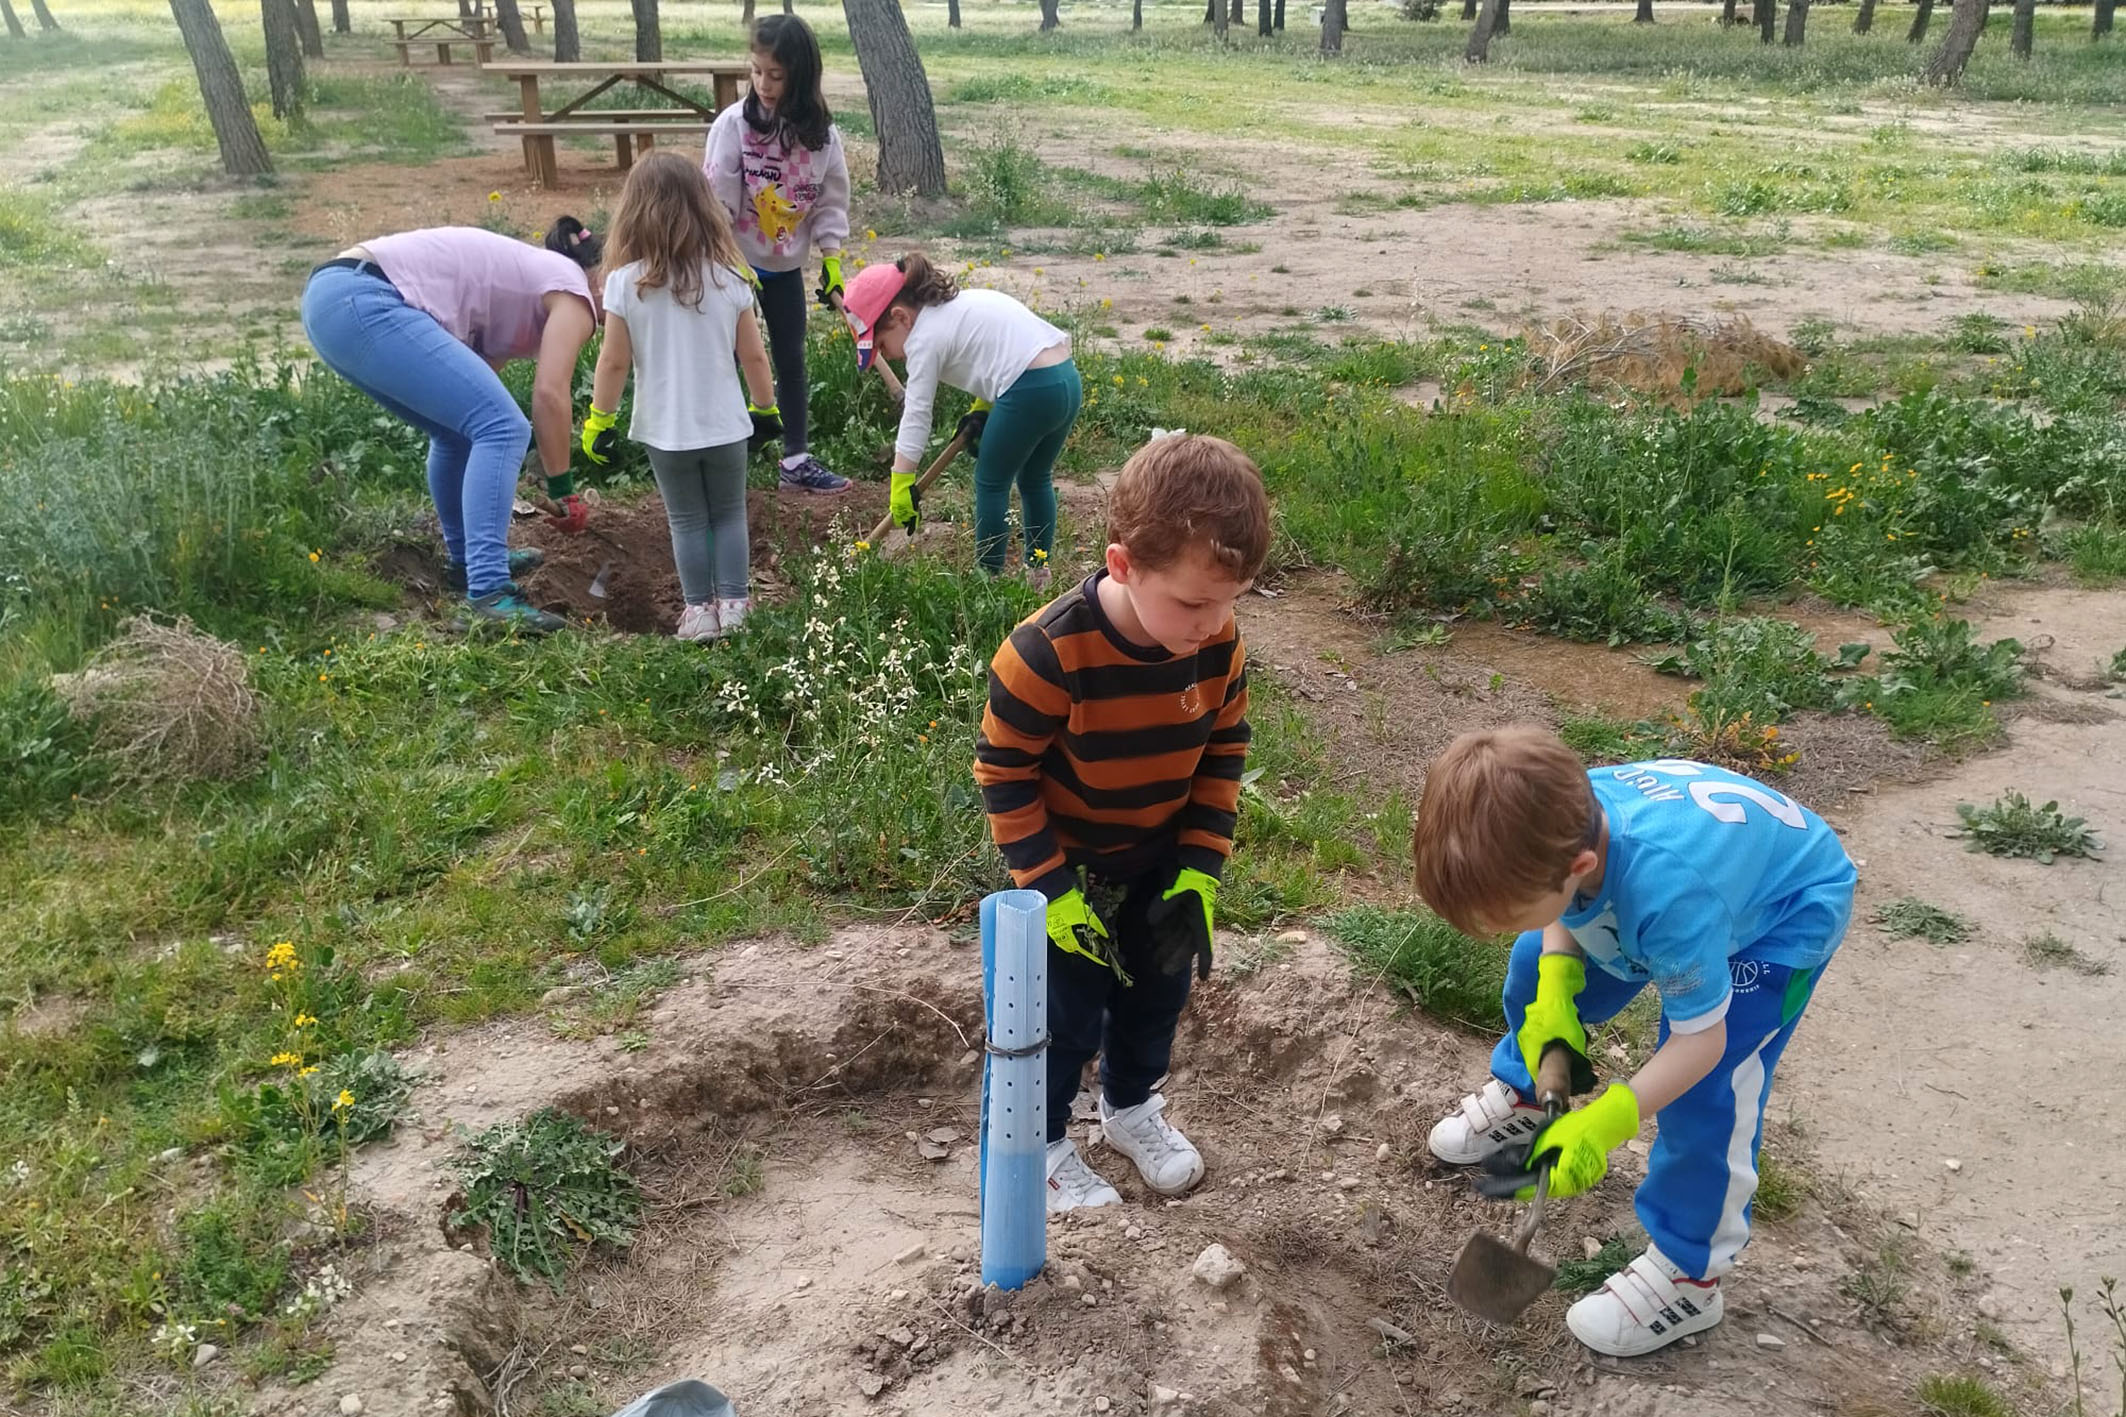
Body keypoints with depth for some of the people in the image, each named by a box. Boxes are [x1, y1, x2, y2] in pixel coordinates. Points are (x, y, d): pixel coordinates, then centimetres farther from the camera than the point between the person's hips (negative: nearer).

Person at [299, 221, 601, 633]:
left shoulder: (525, 278, 30)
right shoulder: (572, 288, 5)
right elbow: (549, 394, -8)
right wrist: (563, 489, 0)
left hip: (330, 297, 10)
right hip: (365, 303, -10)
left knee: (461, 429, 23)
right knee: (503, 428, -14)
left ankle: (468, 560, 36)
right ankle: (488, 591, -21)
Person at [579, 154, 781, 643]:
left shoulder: (625, 282, -12)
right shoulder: (728, 278, -7)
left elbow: (614, 362, -9)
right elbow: (753, 356, -1)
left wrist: (599, 419, 3)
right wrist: (765, 408, 13)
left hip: (666, 431, -1)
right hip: (725, 425, 1)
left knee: (687, 521, 14)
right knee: (729, 515, 18)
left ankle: (700, 610, 16)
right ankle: (732, 602, 17)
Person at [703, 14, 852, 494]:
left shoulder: (822, 134, -6)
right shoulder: (734, 124, -14)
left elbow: (832, 202, 3)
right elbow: (717, 201, -15)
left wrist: (832, 260, -4)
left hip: (786, 269, 4)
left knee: (792, 361, 10)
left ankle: (796, 460, 21)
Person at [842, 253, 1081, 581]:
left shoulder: (925, 337, -5)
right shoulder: (959, 303, 20)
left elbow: (916, 415, -8)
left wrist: (902, 487, -5)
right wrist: (981, 408, 16)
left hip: (1031, 390, -9)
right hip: (1068, 380, 9)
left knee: (991, 483, 8)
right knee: (1035, 479, 23)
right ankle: (1039, 572, 30)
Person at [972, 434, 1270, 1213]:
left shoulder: (1218, 646, -18)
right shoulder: (1048, 653, -34)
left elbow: (1223, 751, -3)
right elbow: (1003, 769, -22)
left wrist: (1200, 870, -7)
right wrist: (1052, 888, -20)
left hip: (1162, 862, 5)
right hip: (1069, 865, -5)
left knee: (1157, 993, 21)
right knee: (1068, 1016, 8)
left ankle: (1131, 1106, 48)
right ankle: (1043, 1140, 34)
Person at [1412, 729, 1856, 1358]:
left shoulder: (1670, 893, -46)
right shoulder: (1558, 817, -30)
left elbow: (1701, 1040, -31)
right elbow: (1563, 917, -5)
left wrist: (1603, 1124, -33)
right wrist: (1555, 988, -20)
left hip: (1791, 908, -6)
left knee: (1705, 1085, -18)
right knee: (1536, 963, 6)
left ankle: (1687, 1273, 2)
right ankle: (1523, 1098, 34)